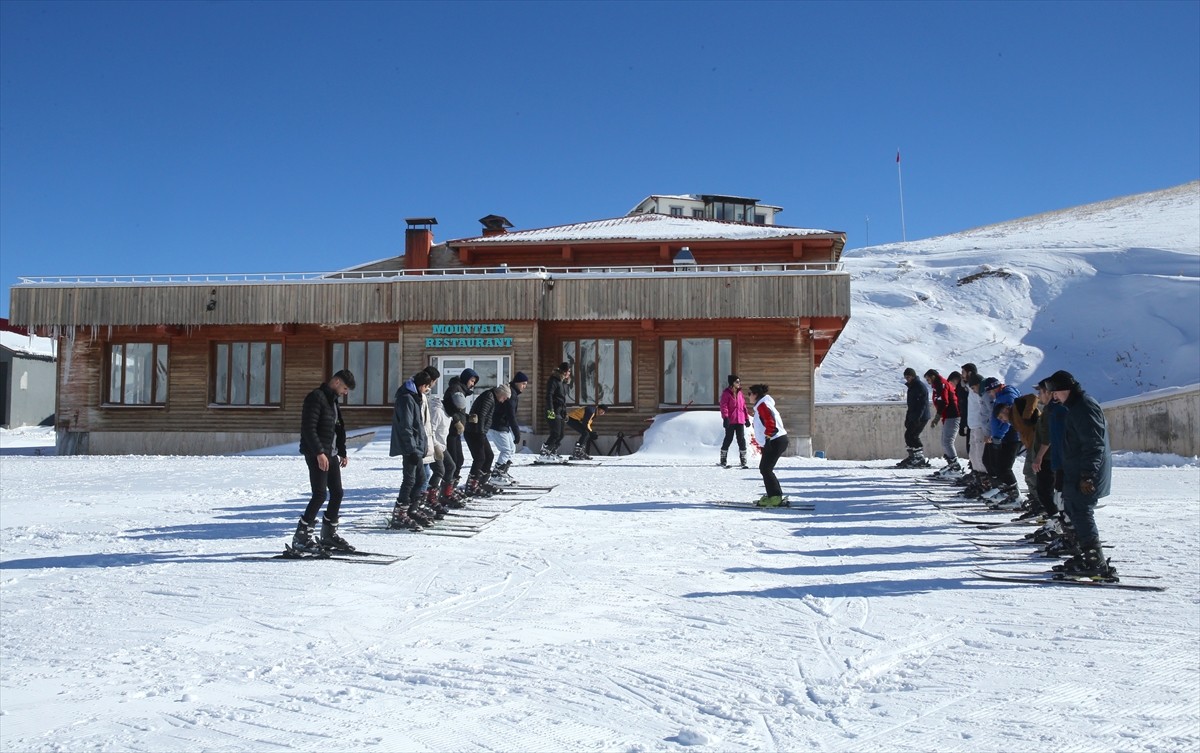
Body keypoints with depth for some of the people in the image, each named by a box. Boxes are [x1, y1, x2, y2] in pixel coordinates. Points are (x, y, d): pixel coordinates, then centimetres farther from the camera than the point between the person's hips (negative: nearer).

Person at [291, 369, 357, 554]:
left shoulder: (333, 400, 18)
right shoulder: (316, 397, -12)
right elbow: (308, 428, -19)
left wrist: (342, 452, 21)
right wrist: (319, 453, -23)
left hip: (331, 454, 10)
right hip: (317, 454, -10)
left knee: (337, 493, 10)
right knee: (320, 494, -13)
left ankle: (329, 534, 21)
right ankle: (301, 537, -8)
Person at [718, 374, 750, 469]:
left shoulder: (740, 393, 13)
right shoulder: (726, 393, -5)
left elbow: (743, 406, 19)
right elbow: (723, 406, -12)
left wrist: (747, 418, 17)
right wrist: (725, 417, -22)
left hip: (740, 420, 5)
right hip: (730, 421, -5)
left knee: (741, 440, 2)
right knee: (728, 439, 0)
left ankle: (743, 461, 7)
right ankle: (723, 461, 11)